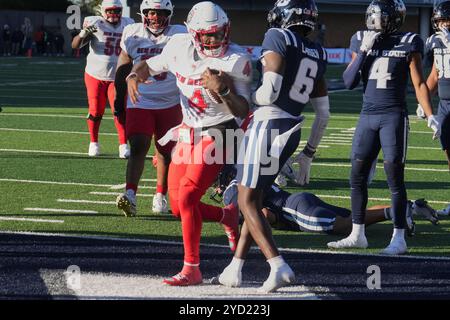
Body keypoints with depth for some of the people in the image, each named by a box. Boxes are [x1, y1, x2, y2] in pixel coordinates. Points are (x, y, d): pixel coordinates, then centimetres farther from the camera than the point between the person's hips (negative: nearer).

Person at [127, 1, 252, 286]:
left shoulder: (236, 60, -17)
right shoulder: (180, 47, -3)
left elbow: (243, 111, -18)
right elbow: (150, 66, 15)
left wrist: (222, 90, -35)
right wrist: (134, 76, -7)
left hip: (217, 137, -6)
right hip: (188, 134, 6)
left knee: (187, 197, -18)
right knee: (178, 206, 7)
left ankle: (192, 269, -8)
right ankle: (228, 217, 35)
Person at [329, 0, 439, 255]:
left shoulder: (408, 44, -4)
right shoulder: (362, 42, 8)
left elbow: (419, 84, -2)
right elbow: (350, 82, 5)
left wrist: (430, 116, -11)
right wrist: (364, 51, -4)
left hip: (394, 117, -5)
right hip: (368, 116, 5)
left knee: (395, 178, -5)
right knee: (357, 177, 8)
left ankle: (399, 239, 0)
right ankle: (358, 235, 18)